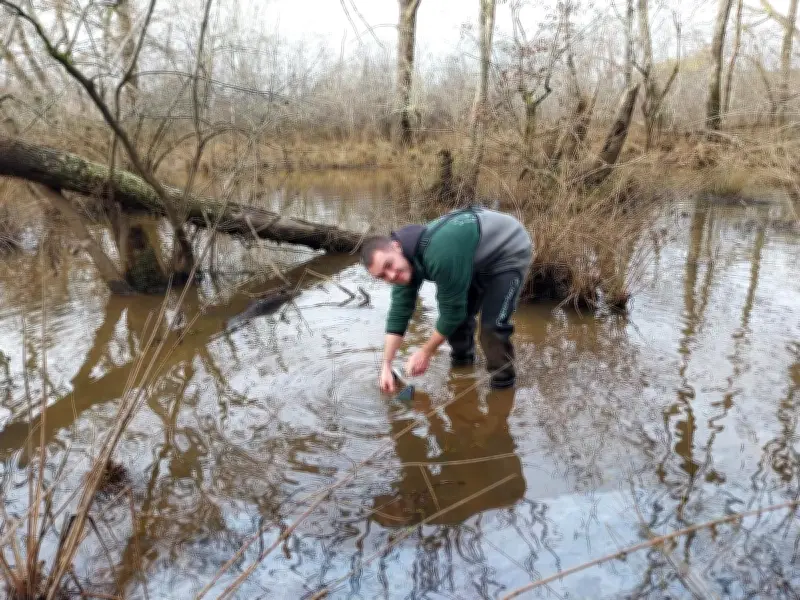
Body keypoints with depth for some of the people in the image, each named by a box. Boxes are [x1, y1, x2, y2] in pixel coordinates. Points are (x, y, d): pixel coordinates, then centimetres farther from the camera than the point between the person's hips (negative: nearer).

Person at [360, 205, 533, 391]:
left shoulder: (439, 256, -40)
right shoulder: (404, 263, -13)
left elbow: (453, 311, -28)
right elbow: (399, 313, -5)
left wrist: (425, 352, -14)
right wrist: (386, 366, -6)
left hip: (511, 250, -8)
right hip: (478, 258, 8)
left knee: (493, 324, -17)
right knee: (459, 313, 10)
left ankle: (503, 380, 5)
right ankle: (462, 358, 36)